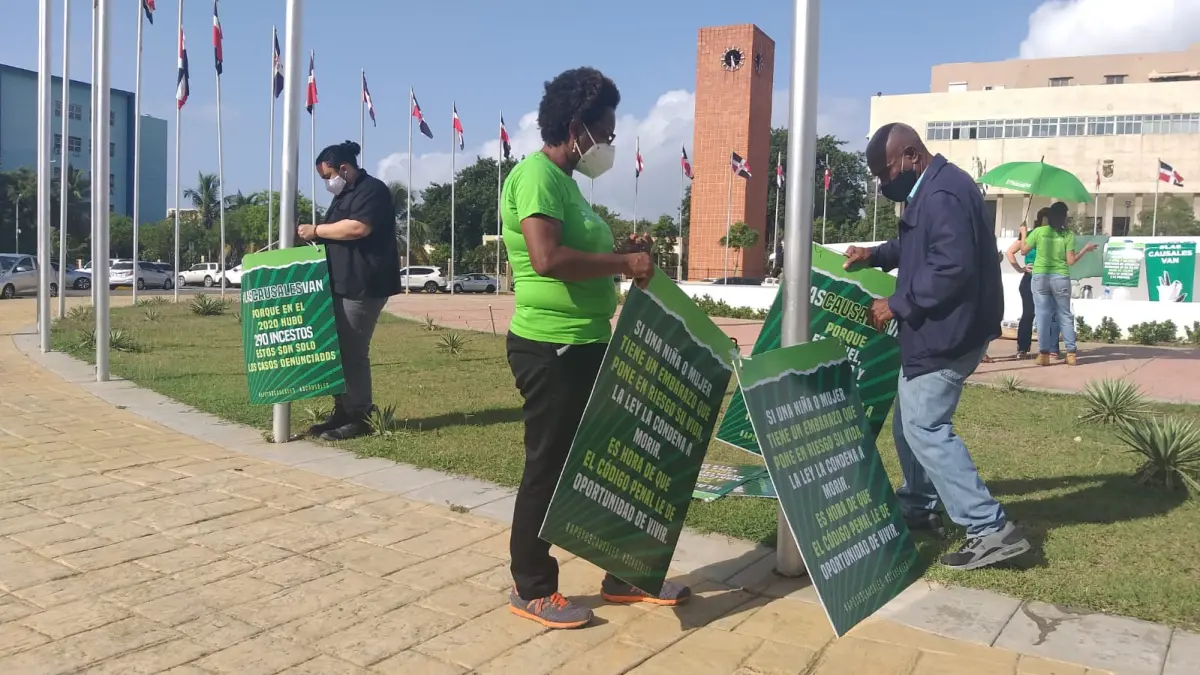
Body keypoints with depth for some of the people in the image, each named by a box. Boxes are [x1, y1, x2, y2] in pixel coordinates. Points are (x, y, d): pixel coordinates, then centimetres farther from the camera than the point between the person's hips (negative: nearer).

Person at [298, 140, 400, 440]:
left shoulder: (373, 190, -8)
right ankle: (342, 412, 16)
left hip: (362, 286, -10)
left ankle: (360, 418, -2)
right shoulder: (343, 196, 22)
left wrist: (316, 230, -14)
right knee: (339, 349, 9)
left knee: (353, 351, -8)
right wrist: (315, 236, 11)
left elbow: (359, 227, -22)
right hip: (341, 284, 10)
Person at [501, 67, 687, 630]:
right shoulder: (536, 175, -15)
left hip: (586, 345, 10)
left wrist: (622, 251, 8)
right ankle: (531, 589, 18)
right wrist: (624, 263, -19)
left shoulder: (564, 180, 16)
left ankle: (624, 576, 30)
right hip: (551, 349, -10)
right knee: (549, 467, 1)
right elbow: (547, 258, -29)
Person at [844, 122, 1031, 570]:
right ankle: (918, 507, 32)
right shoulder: (932, 189, 14)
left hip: (947, 332, -11)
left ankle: (991, 529, -8)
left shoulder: (942, 195, -22)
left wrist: (897, 305, -21)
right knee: (910, 420, 19)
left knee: (924, 428, -10)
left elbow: (951, 268, -29)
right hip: (937, 329, 11)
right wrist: (875, 255, 14)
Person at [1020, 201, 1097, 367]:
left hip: (1040, 277, 0)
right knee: (1065, 315, 10)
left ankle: (1044, 353, -2)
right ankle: (1071, 353, 12)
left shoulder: (1039, 231, -2)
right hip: (1061, 278, 0)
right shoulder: (1068, 234, -3)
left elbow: (1024, 251, 6)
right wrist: (1086, 250, 9)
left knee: (1043, 315, 1)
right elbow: (1071, 261, -5)